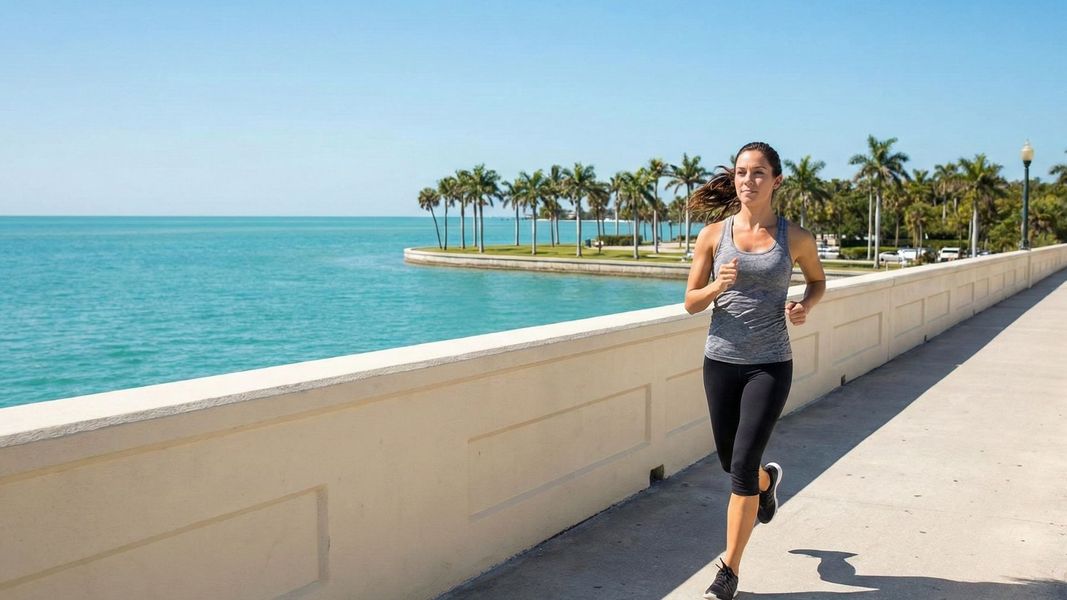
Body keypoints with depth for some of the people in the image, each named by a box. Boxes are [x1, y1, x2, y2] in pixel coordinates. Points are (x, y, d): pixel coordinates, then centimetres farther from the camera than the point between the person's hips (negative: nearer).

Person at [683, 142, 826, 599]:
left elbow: (817, 280, 15)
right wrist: (717, 285, -20)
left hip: (770, 365, -2)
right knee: (730, 462, 16)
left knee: (742, 466, -9)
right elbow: (691, 303, 1)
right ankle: (768, 479, 55)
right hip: (721, 361, 2)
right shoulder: (713, 234, -2)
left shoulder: (795, 237, -3)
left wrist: (805, 307, -7)